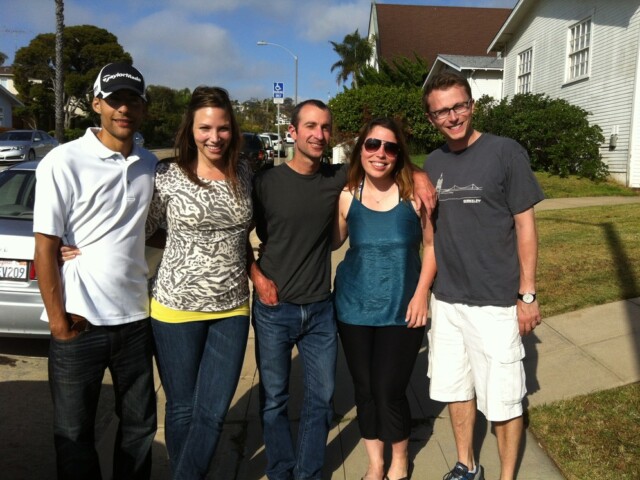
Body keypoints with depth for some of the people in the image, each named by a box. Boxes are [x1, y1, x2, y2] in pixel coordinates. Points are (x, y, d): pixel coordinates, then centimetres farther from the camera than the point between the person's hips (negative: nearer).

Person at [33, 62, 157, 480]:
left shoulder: (150, 165, 5)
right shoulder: (63, 163, -10)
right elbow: (45, 248, -9)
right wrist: (58, 321, -9)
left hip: (136, 318, 4)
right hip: (80, 323, -4)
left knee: (140, 425, 17)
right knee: (75, 433, 12)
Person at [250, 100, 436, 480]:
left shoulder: (339, 178, -2)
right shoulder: (267, 181, -8)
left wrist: (418, 175, -7)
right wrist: (257, 277, -8)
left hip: (321, 310, 2)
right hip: (274, 310, -2)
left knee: (321, 398, 12)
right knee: (274, 400, 10)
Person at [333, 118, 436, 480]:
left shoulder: (414, 192, -10)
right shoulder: (346, 195, -5)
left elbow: (432, 244, -1)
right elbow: (331, 241, 7)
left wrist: (421, 293, -8)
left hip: (401, 310, -2)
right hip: (354, 308, 2)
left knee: (390, 392, 3)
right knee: (365, 390, 14)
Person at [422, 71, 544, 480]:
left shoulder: (506, 153, -8)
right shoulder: (434, 163, 6)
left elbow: (525, 226, -7)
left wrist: (527, 295, -9)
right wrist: (431, 287, 11)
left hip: (495, 301, -5)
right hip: (446, 300, 5)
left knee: (503, 399, 6)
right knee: (455, 388, 17)